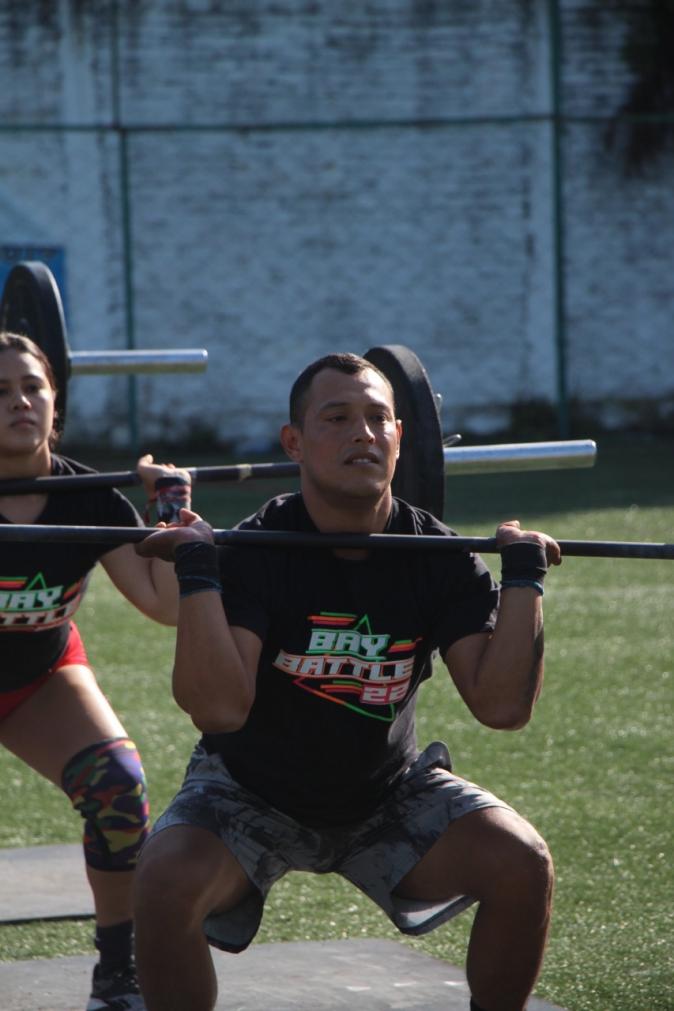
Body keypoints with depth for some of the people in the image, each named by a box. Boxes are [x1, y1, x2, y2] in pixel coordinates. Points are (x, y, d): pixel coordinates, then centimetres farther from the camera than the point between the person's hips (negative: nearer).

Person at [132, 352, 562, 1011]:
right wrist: (196, 572, -38)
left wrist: (523, 578, -21)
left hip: (386, 794, 3)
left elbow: (501, 705, -19)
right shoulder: (253, 553, -21)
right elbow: (219, 707, -34)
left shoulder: (441, 558, -12)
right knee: (166, 882, -31)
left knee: (522, 866, -20)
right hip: (253, 793, -3)